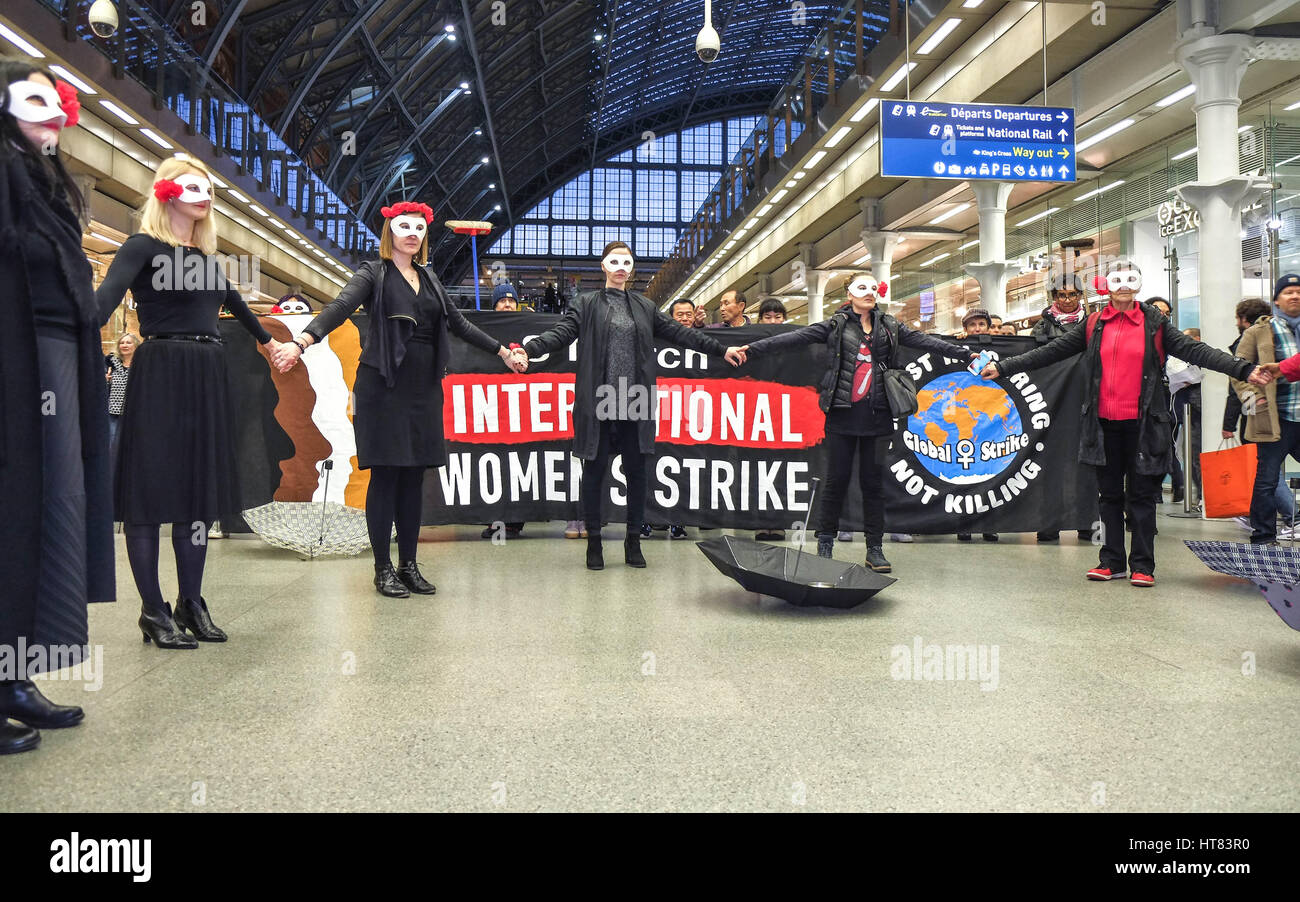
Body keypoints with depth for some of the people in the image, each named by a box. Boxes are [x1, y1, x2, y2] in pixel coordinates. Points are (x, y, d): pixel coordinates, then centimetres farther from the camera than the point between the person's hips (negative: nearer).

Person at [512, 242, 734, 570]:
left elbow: (679, 332, 15)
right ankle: (594, 541, 16)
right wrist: (529, 350, -22)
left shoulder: (645, 307, 15)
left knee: (636, 471, 7)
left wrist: (721, 349, 13)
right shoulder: (585, 304, 7)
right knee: (594, 471, 4)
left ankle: (633, 542, 20)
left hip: (634, 403, 2)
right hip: (598, 403, -2)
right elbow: (561, 332, -5)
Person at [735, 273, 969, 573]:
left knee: (873, 481, 5)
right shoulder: (835, 325, 4)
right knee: (837, 479, 2)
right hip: (842, 413, -2)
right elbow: (795, 337, -3)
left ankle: (875, 549, 11)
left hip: (876, 415, 2)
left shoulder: (890, 327, 13)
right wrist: (751, 348, -11)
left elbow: (923, 340, 9)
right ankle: (825, 544, 14)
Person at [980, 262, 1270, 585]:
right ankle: (1112, 561, 18)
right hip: (1104, 423, 2)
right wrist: (1003, 367, 1)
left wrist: (1244, 369, -11)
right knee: (1109, 494, 9)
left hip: (1142, 423, -2)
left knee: (1142, 495, 3)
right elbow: (1050, 352, 7)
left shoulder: (1154, 324, 4)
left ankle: (1142, 565, 9)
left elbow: (1195, 351, -1)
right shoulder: (1093, 326, 8)